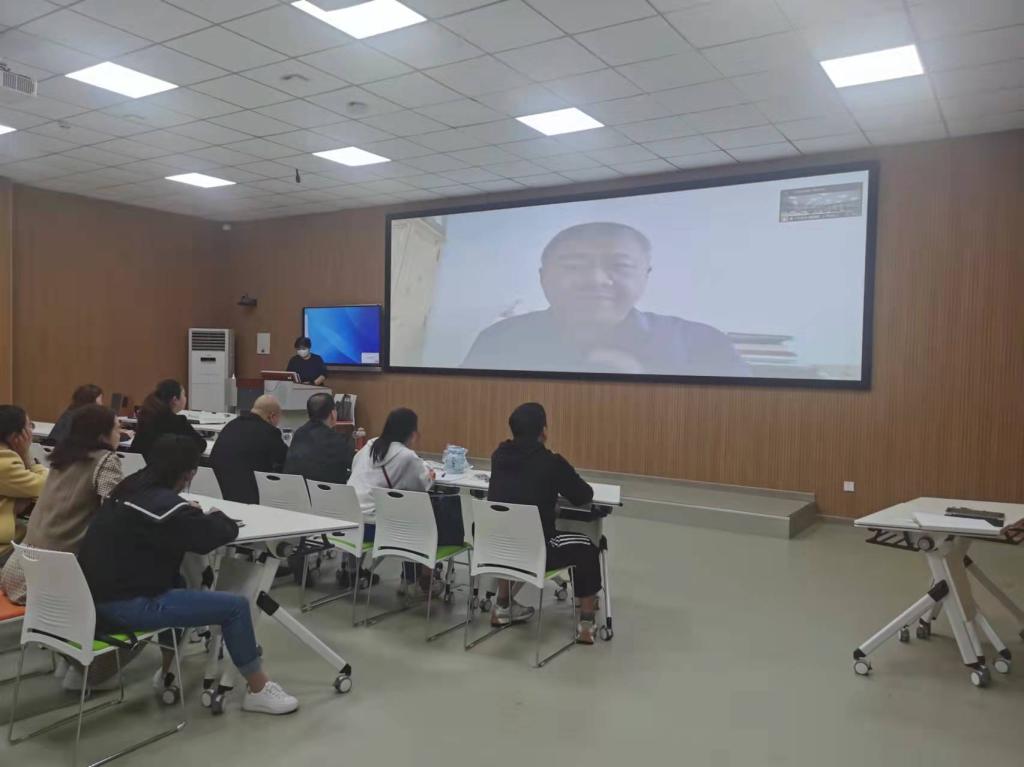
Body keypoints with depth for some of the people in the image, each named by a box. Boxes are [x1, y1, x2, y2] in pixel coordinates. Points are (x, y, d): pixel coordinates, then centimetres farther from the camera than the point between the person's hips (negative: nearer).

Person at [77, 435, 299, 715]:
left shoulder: (129, 487, 8)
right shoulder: (164, 503, -20)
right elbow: (213, 536, -19)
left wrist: (189, 514, 11)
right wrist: (218, 517, 3)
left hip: (96, 596, 10)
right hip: (125, 606, -10)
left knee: (178, 586, 36)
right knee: (236, 606, -8)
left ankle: (168, 670, 40)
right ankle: (258, 691, 6)